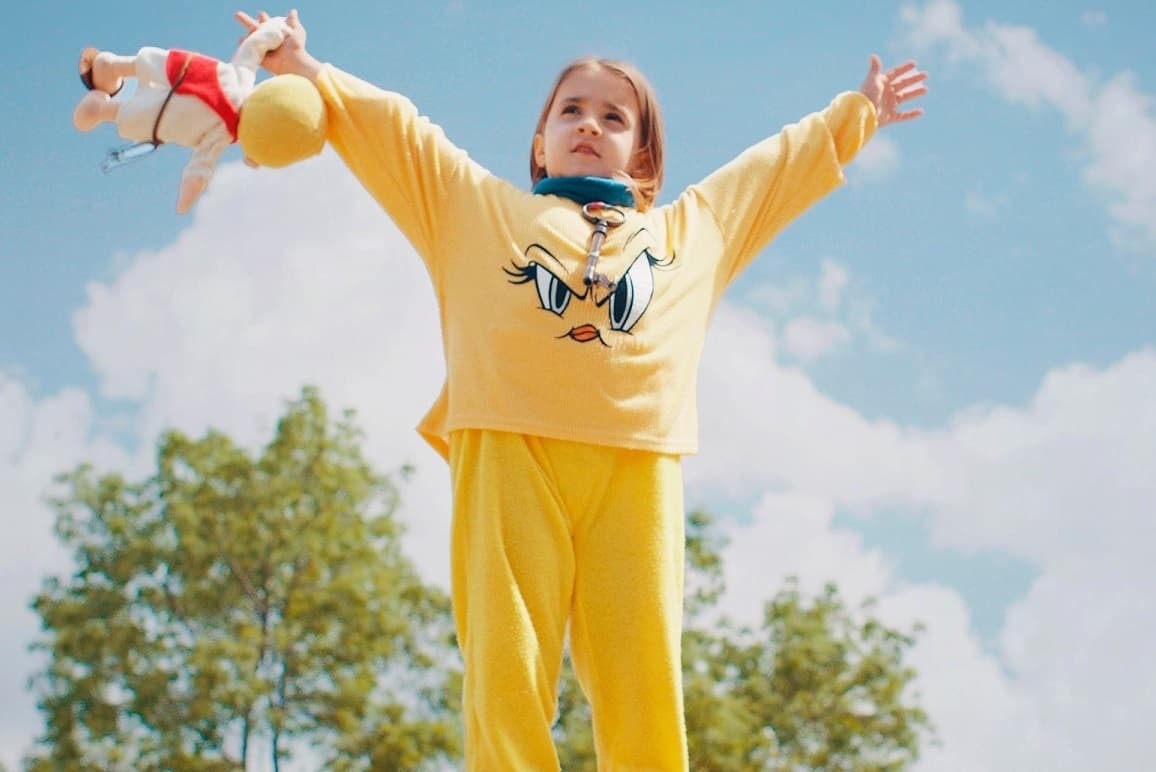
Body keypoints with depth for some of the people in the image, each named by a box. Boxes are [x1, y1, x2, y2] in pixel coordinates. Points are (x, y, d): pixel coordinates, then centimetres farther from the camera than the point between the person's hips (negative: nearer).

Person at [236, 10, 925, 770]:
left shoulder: (691, 229, 33)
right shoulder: (480, 207, 29)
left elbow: (778, 165, 43)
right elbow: (392, 129, 28)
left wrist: (858, 112, 51)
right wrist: (303, 70, 24)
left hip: (637, 470, 1)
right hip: (510, 453, -1)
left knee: (644, 687, -9)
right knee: (506, 678, -12)